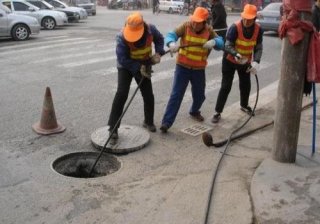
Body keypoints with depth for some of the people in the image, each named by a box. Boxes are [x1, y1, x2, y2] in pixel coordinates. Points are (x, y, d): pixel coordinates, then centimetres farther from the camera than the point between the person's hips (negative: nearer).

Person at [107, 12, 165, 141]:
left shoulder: (150, 29, -20)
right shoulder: (122, 37, -30)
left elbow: (159, 39, 1)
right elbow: (122, 59, -28)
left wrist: (158, 53, -15)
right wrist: (138, 68, -31)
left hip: (144, 66, 4)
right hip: (126, 66, -4)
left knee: (148, 95, 7)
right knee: (121, 93, -19)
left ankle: (149, 122, 32)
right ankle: (113, 127, -13)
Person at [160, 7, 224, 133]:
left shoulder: (209, 30, -5)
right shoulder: (186, 26, -10)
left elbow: (221, 42, -11)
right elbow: (171, 35, -20)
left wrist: (214, 42, -35)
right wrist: (172, 43, -43)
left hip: (199, 69, 3)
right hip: (182, 67, -3)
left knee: (199, 95, 17)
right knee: (176, 94, -7)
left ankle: (194, 112, 48)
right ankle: (166, 122, -5)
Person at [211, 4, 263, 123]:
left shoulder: (258, 29, -14)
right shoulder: (235, 27, -26)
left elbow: (258, 48, -8)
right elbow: (228, 46, -27)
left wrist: (256, 62, -24)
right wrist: (236, 54, -46)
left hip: (245, 62, 4)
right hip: (230, 60, -4)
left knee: (246, 84, 17)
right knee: (226, 86, -5)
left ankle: (244, 105, 44)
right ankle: (218, 112, 4)